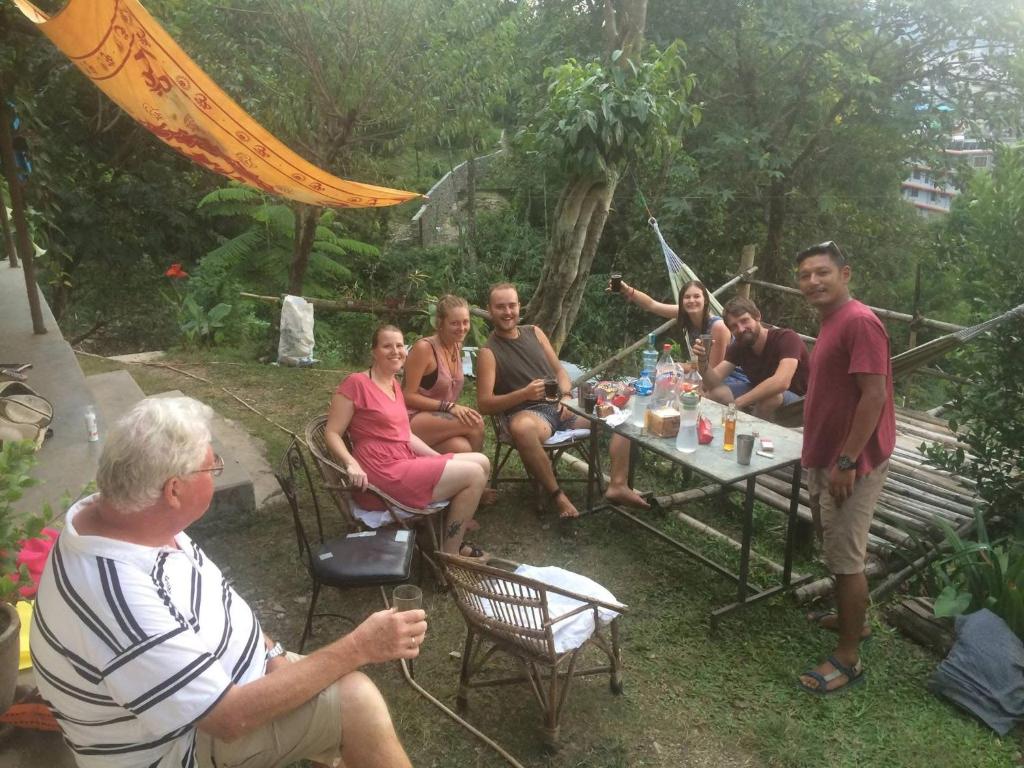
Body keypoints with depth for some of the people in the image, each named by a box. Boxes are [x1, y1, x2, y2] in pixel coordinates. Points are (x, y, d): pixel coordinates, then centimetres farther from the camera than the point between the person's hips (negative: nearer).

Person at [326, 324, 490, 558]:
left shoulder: (395, 385, 17)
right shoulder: (356, 383, -10)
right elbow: (332, 433, -10)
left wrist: (439, 458, 8)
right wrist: (352, 464, -26)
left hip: (406, 464, 9)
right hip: (383, 475, -9)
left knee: (481, 462, 8)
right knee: (473, 474, -12)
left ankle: (452, 538, 16)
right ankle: (449, 555, 1)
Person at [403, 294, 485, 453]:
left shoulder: (457, 347, 9)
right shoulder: (424, 348, -15)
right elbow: (408, 396, -15)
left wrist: (456, 408, 3)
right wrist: (448, 407, -21)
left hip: (441, 420, 6)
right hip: (413, 421, -6)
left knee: (462, 448, -29)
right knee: (475, 423, -27)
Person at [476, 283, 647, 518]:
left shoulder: (534, 332, 13)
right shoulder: (488, 352, -4)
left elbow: (559, 370, 17)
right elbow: (484, 404, -11)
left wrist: (566, 397, -5)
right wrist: (523, 394, -25)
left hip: (561, 406, 6)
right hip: (528, 413, -6)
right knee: (522, 428, -43)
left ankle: (618, 485, -12)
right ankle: (558, 496, -27)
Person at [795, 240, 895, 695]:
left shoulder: (859, 321, -19)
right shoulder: (831, 323, 13)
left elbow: (874, 395, -23)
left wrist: (846, 462, -23)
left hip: (850, 463, -10)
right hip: (827, 459, 10)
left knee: (846, 559, -2)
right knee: (838, 552, 22)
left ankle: (847, 659, 10)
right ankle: (850, 619, 39)